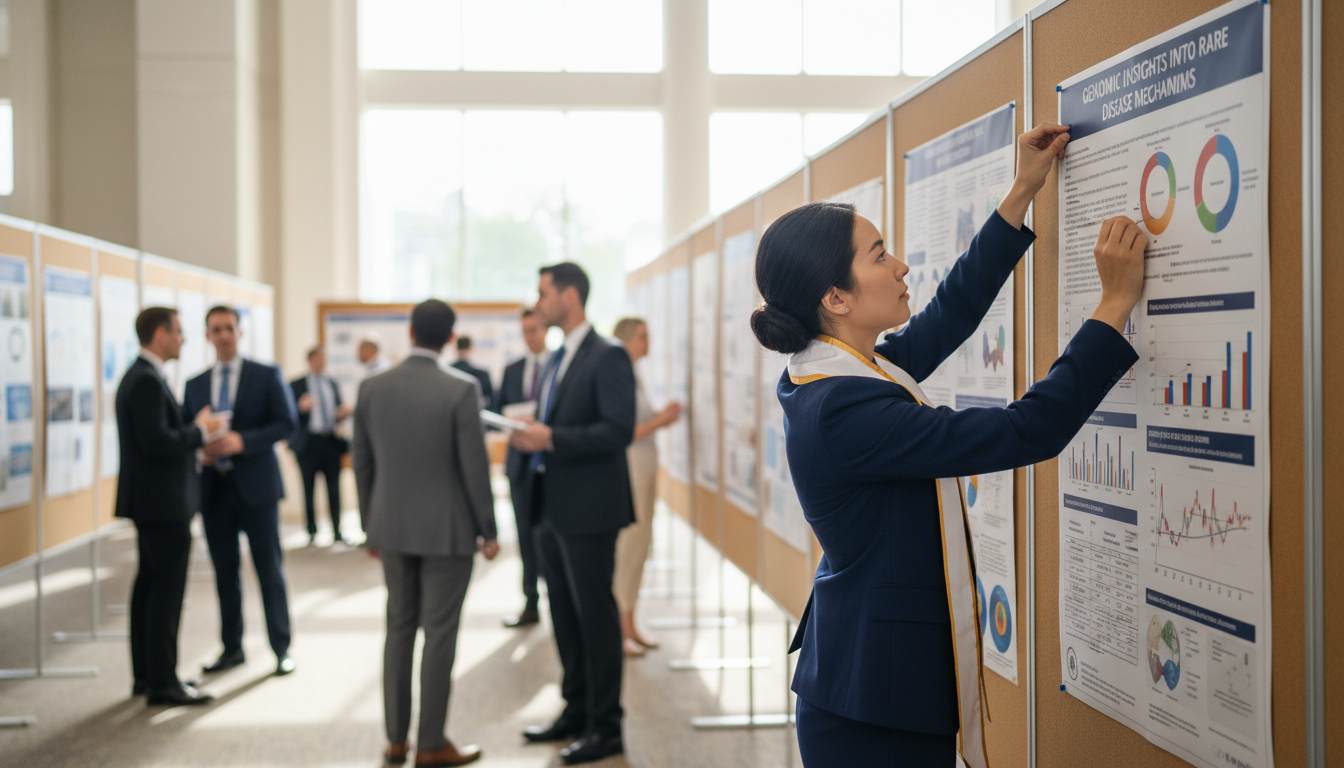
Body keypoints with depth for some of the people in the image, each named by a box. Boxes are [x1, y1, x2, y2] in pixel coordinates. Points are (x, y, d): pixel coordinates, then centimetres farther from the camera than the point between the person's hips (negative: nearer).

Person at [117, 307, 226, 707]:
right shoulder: (147, 381, -18)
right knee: (167, 591, -6)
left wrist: (195, 429, 8)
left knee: (149, 586, 14)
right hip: (163, 504, -11)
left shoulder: (138, 376, 15)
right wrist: (200, 430, -13)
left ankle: (145, 675, 22)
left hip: (151, 504, 11)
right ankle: (162, 682, -2)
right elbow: (156, 442, -25)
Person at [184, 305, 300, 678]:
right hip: (214, 489, 4)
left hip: (255, 485, -3)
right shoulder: (195, 385, 12)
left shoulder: (267, 376, 1)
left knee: (269, 569, 0)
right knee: (225, 573, 9)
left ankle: (282, 649, 8)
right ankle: (232, 648, 19)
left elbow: (287, 422, -7)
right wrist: (199, 449, -9)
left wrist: (242, 441, -19)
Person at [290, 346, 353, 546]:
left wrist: (345, 411, -2)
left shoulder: (332, 383, 15)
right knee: (308, 490, 1)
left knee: (334, 489, 2)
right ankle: (312, 532, 9)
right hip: (308, 442, -3)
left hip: (331, 441, 3)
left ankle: (337, 532, 6)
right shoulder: (296, 385, 3)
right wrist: (301, 407, -21)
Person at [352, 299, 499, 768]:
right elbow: (474, 467, -11)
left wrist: (371, 526, 17)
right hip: (446, 530, -4)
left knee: (399, 628, 14)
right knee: (439, 633, 2)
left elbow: (362, 463, 6)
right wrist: (488, 531, 0)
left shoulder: (372, 388, 0)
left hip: (392, 529, 4)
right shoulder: (459, 392, -13)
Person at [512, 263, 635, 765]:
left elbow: (619, 430, -20)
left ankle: (605, 727, 8)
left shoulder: (607, 358, -12)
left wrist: (551, 438, -23)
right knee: (564, 615, 15)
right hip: (551, 511, 9)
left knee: (595, 615, -1)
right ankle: (576, 712, 27)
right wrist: (530, 437, 1)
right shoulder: (554, 362, 16)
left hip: (588, 511, -9)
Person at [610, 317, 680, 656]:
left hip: (645, 468, 9)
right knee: (627, 548, -6)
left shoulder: (635, 377, 14)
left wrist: (663, 418, 2)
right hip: (627, 467, -9)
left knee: (639, 547, 11)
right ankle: (618, 631, 2)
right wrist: (658, 422, -15)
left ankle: (630, 626, 18)